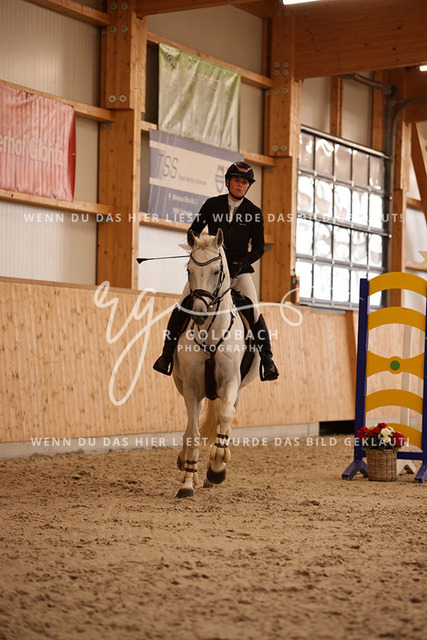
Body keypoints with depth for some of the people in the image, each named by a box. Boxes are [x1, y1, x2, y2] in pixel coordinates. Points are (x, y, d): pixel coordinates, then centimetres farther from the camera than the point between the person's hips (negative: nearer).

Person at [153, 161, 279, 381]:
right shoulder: (212, 204, 3)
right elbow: (194, 230, 15)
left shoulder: (254, 212, 0)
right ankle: (168, 353, -3)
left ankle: (267, 359, -1)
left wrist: (241, 264, -16)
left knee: (254, 313, -16)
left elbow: (258, 248, 1)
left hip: (239, 270, -1)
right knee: (181, 307, -14)